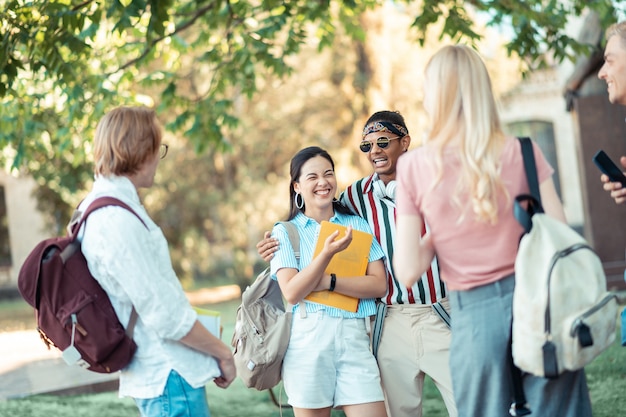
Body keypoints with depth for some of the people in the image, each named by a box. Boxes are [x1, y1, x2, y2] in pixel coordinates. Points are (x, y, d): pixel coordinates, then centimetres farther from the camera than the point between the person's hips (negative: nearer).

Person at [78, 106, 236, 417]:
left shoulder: (94, 207, 11)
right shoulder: (117, 221, -21)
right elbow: (164, 313, -21)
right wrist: (222, 353, -8)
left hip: (154, 375, 10)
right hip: (170, 377, -10)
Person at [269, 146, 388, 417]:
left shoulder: (358, 225, 13)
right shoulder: (285, 232, 7)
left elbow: (379, 285, 2)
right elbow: (291, 292, -6)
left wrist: (328, 282, -10)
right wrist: (327, 253, -18)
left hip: (354, 336, 2)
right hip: (307, 336, -1)